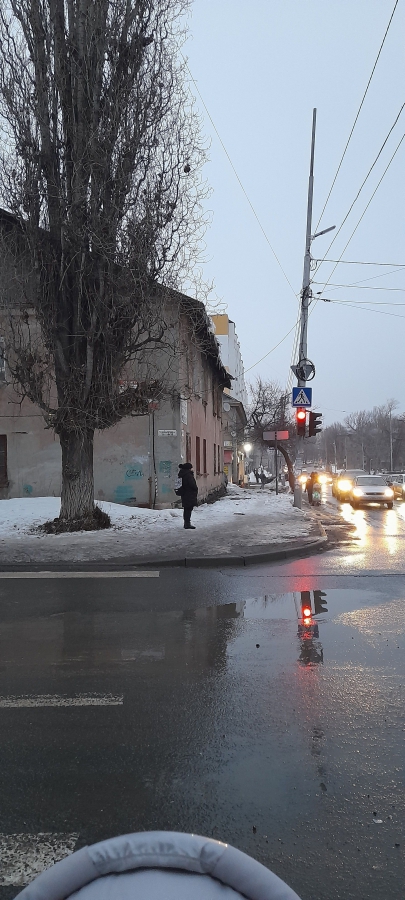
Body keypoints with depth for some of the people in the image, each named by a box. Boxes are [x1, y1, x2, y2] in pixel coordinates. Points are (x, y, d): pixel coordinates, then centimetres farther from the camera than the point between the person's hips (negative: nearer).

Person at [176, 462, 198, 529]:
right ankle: (187, 523, -8)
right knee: (189, 509, -7)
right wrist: (196, 489, -2)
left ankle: (186, 523, 22)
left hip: (185, 495, 10)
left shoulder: (183, 475, 12)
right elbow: (192, 484, -20)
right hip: (189, 495, -10)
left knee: (186, 509, 15)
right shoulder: (188, 475, -18)